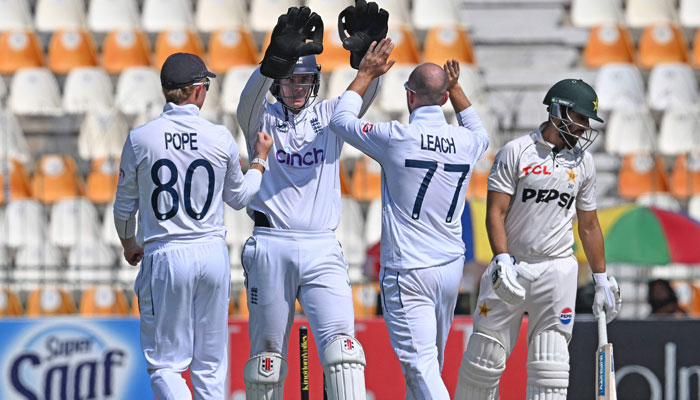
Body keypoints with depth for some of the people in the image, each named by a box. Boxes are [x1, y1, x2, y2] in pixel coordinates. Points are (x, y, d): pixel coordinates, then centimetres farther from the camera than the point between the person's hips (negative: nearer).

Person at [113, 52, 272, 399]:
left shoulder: (140, 139, -5)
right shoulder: (221, 139, -2)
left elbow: (124, 206, 6)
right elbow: (238, 197, 15)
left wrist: (129, 244, 25)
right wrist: (260, 159, 32)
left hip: (164, 257, -2)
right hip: (213, 254, 2)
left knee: (165, 364, 0)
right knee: (210, 365, 12)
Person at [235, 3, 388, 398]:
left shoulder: (329, 117, 13)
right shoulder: (262, 119, 6)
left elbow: (366, 92, -3)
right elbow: (251, 98, -17)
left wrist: (367, 51, -25)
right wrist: (277, 58, -36)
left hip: (323, 251, 1)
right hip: (271, 247, -1)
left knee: (341, 342, -15)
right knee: (268, 350, 3)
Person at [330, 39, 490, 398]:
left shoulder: (398, 138, -15)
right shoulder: (465, 142, 1)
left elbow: (341, 120, 1)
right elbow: (481, 134, 29)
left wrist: (366, 74, 11)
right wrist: (455, 88, 30)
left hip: (408, 272, -6)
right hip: (450, 266, 6)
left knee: (420, 363, -11)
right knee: (431, 364, 19)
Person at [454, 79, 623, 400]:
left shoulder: (583, 162, 9)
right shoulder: (516, 152, -3)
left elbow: (589, 225, 16)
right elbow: (495, 213, -7)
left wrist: (601, 280, 15)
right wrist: (502, 262, -20)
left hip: (557, 269, 2)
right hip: (511, 267, -2)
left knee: (550, 368, -5)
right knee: (486, 359, 0)